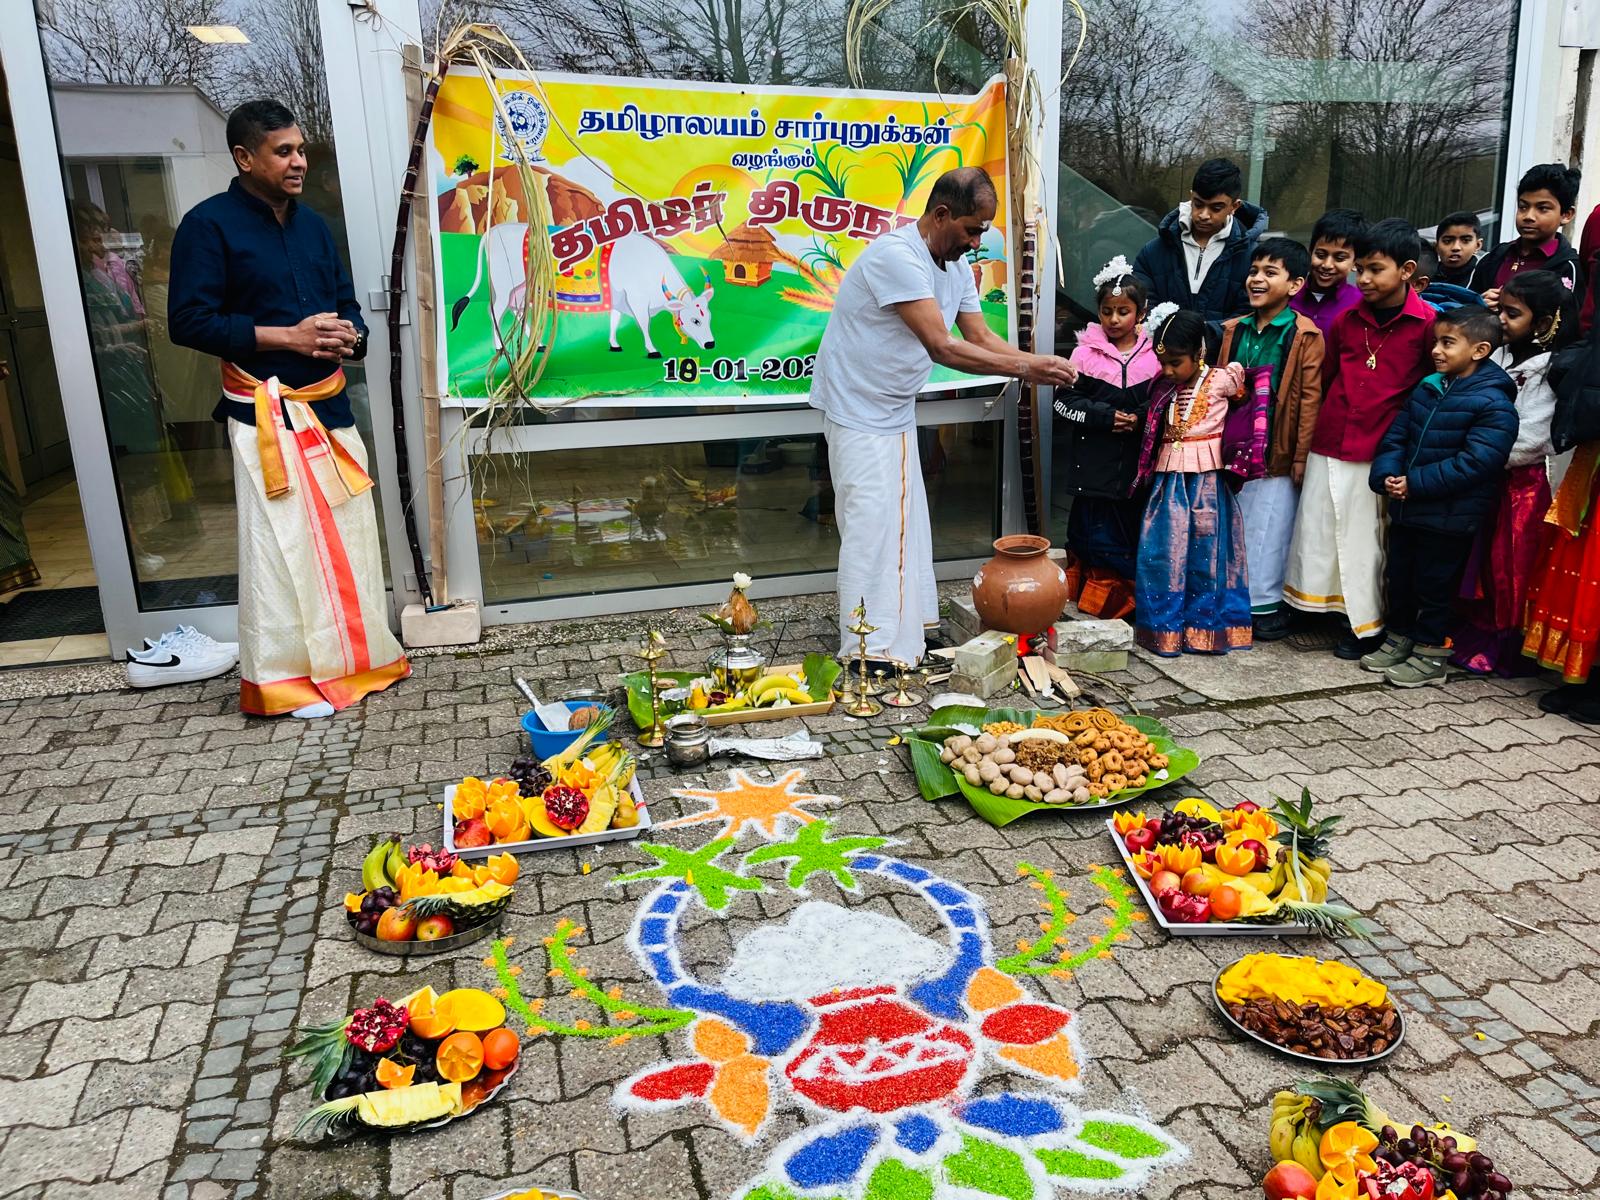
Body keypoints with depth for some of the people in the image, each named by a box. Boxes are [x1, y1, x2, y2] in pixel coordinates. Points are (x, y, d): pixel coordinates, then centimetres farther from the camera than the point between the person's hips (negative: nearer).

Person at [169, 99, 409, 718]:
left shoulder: (312, 224, 14)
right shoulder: (209, 224, -6)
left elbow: (346, 302, 21)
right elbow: (188, 320, -12)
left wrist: (350, 335, -3)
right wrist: (287, 336, -17)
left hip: (330, 405, 7)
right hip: (266, 414, -6)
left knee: (349, 533, 10)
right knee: (280, 543, -6)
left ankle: (355, 656, 24)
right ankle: (281, 679, 6)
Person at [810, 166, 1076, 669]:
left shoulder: (957, 264, 5)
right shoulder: (897, 256, -26)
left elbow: (980, 335, 5)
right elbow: (942, 347, -32)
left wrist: (1038, 362, -11)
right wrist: (1023, 368, -29)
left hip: (896, 408, 9)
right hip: (858, 407, -9)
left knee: (904, 519, 14)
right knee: (871, 524, -8)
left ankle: (904, 627, 26)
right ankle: (869, 652, -1)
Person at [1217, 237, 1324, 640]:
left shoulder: (1305, 336, -7)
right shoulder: (1234, 330, 7)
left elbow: (1309, 399, -9)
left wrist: (1301, 457, -12)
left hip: (1276, 454, -5)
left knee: (1268, 531, 3)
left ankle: (1265, 604, 17)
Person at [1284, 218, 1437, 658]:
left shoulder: (1428, 323, -8)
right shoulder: (1347, 320, 5)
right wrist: (1306, 440, 16)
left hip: (1380, 454, -4)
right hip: (1329, 445, 4)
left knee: (1365, 537, 6)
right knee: (1315, 530, 11)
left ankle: (1366, 625, 21)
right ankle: (1306, 603, 27)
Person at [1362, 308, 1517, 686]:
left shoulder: (1494, 404, -15)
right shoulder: (1426, 389, 7)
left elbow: (1474, 462, -23)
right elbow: (1396, 435, 7)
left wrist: (1415, 483, -23)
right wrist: (1387, 475, -11)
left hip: (1449, 518, -7)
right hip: (1406, 509, 7)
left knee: (1434, 585, 5)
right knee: (1399, 577, 18)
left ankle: (1430, 654, 20)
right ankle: (1398, 638, 34)